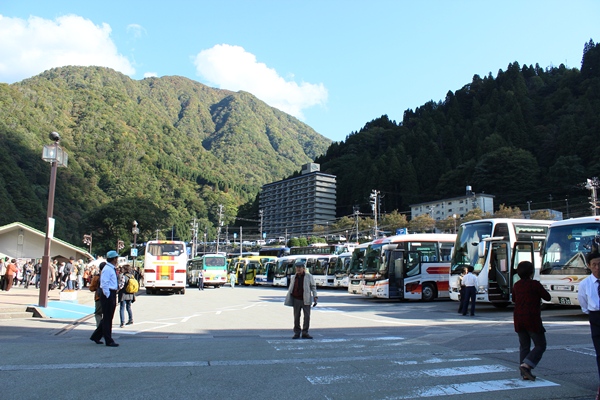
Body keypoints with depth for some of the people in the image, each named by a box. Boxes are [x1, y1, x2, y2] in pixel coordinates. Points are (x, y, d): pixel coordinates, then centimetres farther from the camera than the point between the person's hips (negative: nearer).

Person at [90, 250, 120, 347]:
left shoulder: (112, 269, 15)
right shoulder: (107, 269, -16)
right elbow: (104, 284, -20)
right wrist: (108, 296, -19)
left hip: (112, 294, 10)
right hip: (108, 295, -10)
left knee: (108, 318, 16)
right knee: (107, 318, -1)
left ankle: (96, 336, 29)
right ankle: (109, 341, 5)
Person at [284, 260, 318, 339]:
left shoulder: (309, 276, -1)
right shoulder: (294, 277, 9)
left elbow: (313, 287, 0)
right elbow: (290, 289, 16)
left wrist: (315, 298, -7)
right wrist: (288, 299, 12)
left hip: (306, 300, -2)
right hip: (296, 300, 3)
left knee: (307, 316, -4)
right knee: (296, 317, 5)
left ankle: (305, 333, 6)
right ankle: (297, 333, 15)